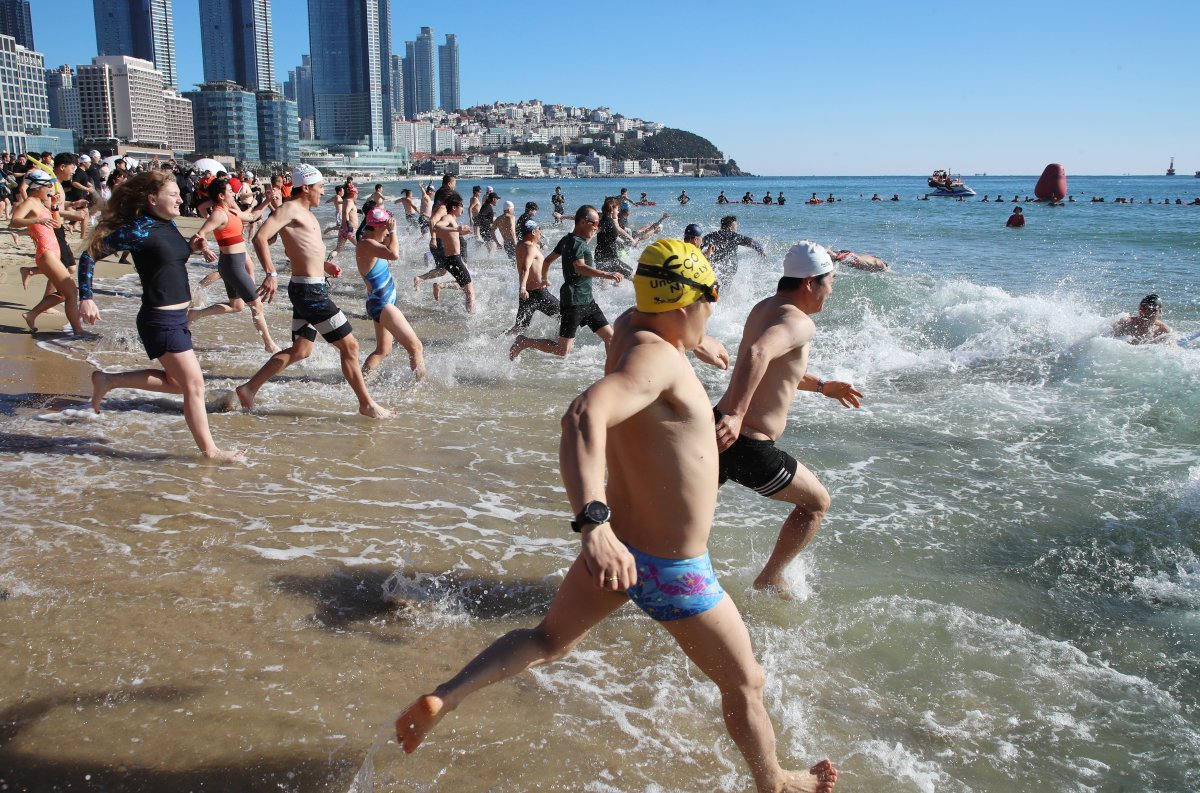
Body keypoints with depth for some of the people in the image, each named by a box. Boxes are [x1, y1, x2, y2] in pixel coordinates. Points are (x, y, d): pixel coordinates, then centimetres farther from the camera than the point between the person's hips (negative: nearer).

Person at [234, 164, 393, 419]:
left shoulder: (304, 213, 19)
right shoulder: (290, 209, -11)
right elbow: (260, 238, -23)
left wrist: (323, 264, 16)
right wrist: (271, 274, -34)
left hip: (310, 289, 10)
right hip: (310, 290, -10)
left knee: (300, 350, 17)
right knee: (349, 346, -4)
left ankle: (249, 388, 21)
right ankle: (367, 404, 5)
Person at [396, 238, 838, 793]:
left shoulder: (631, 326, -2)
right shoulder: (654, 357, -28)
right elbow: (584, 416, -45)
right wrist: (593, 522, -57)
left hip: (616, 544, 8)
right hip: (671, 570, -8)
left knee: (549, 642, 26)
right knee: (746, 685, 16)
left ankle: (442, 699, 12)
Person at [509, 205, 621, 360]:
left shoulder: (568, 240, 12)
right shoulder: (577, 243, -17)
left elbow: (547, 260, 23)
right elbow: (579, 267, -37)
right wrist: (606, 275, -46)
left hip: (587, 300, 10)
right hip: (573, 301, -10)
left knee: (609, 336, 5)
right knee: (563, 350, -6)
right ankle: (523, 342, 9)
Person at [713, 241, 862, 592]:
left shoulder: (764, 307, 13)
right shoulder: (799, 322, -16)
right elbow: (757, 354, -37)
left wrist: (822, 386, 33)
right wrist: (737, 414, -40)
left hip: (719, 427, 8)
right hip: (746, 445, -8)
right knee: (817, 502, 14)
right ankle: (769, 580, 23)